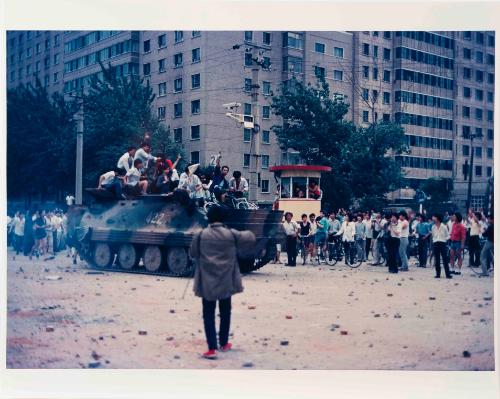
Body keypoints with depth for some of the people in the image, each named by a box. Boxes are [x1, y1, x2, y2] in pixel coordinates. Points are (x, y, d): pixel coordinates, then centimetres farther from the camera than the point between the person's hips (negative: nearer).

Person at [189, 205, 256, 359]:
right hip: (226, 281, 1)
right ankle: (223, 343, 28)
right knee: (225, 312, 17)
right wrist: (239, 252, 16)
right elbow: (250, 238, 0)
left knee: (209, 314, 3)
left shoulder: (200, 235, -7)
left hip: (207, 281, -1)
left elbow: (192, 254, 2)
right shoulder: (231, 234, -6)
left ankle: (212, 348, -5)